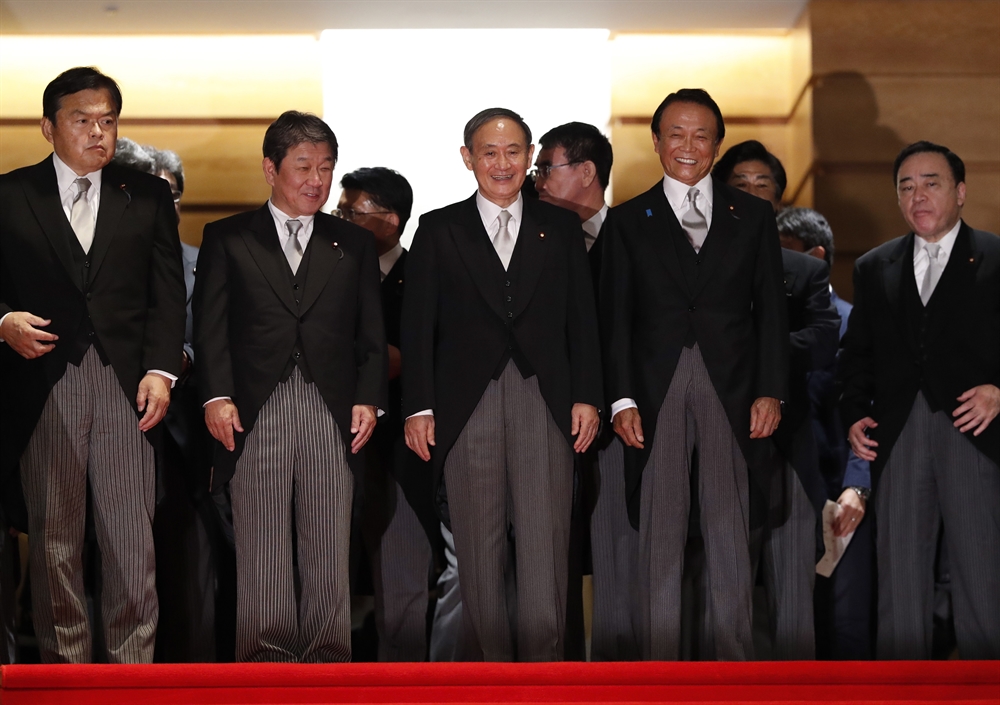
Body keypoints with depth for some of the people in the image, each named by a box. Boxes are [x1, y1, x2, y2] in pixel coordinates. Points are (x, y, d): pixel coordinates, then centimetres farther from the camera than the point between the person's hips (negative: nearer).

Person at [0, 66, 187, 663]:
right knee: (54, 541, 5)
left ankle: (135, 663, 6)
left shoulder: (148, 196, 12)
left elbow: (168, 293, 7)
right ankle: (65, 662, 14)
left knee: (134, 541, -1)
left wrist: (161, 369, -4)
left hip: (127, 385, 0)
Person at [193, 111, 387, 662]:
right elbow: (210, 326, 4)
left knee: (330, 548, 2)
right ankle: (266, 655, 6)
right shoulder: (227, 239, 11)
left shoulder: (354, 244, 16)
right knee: (261, 549, 0)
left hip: (333, 411, 2)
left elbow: (372, 334, 12)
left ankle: (327, 654, 8)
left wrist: (369, 398, 0)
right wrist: (216, 395, -8)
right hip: (255, 410, -1)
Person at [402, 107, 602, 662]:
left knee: (545, 541, -4)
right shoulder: (438, 230, 8)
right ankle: (491, 654, 10)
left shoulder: (560, 228, 12)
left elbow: (582, 320, 10)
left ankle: (545, 656, 0)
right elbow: (418, 325, 4)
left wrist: (587, 397, 1)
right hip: (466, 403, 0)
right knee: (478, 543, 3)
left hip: (545, 400, 0)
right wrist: (419, 407, -3)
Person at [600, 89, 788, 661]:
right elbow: (615, 319, 4)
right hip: (657, 392, 0)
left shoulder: (753, 216, 11)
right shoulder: (628, 222, 9)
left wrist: (771, 392, -2)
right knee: (659, 534, 1)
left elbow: (771, 310, 7)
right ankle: (660, 660, 7)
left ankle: (737, 658, 11)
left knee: (731, 533, 5)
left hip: (733, 392, 1)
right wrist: (622, 399, -5)